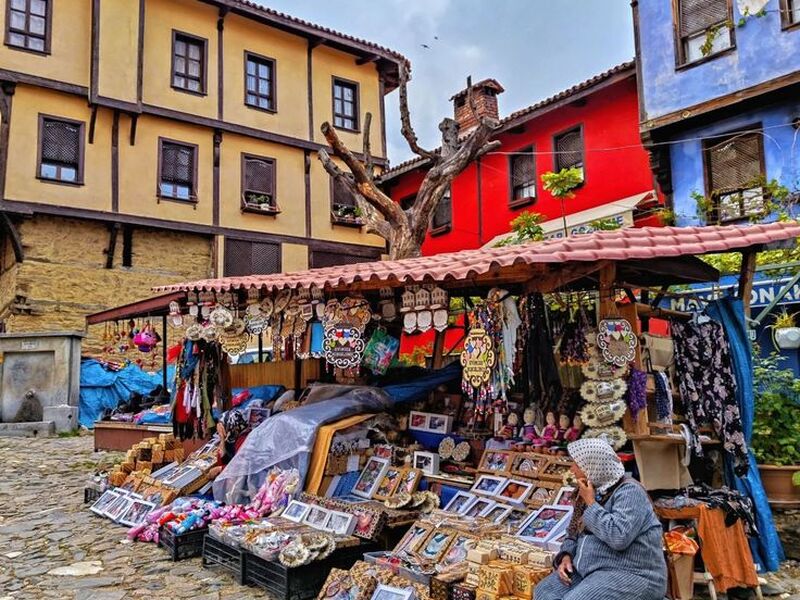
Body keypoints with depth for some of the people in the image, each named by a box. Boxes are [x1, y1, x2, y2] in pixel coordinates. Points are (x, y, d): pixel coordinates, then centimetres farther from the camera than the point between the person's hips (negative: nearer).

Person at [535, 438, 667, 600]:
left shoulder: (629, 491, -14)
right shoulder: (594, 491, 11)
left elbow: (618, 537, -28)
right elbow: (574, 532, 18)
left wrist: (591, 503, -19)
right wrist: (566, 556, -1)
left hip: (630, 576, -8)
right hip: (590, 570, 8)